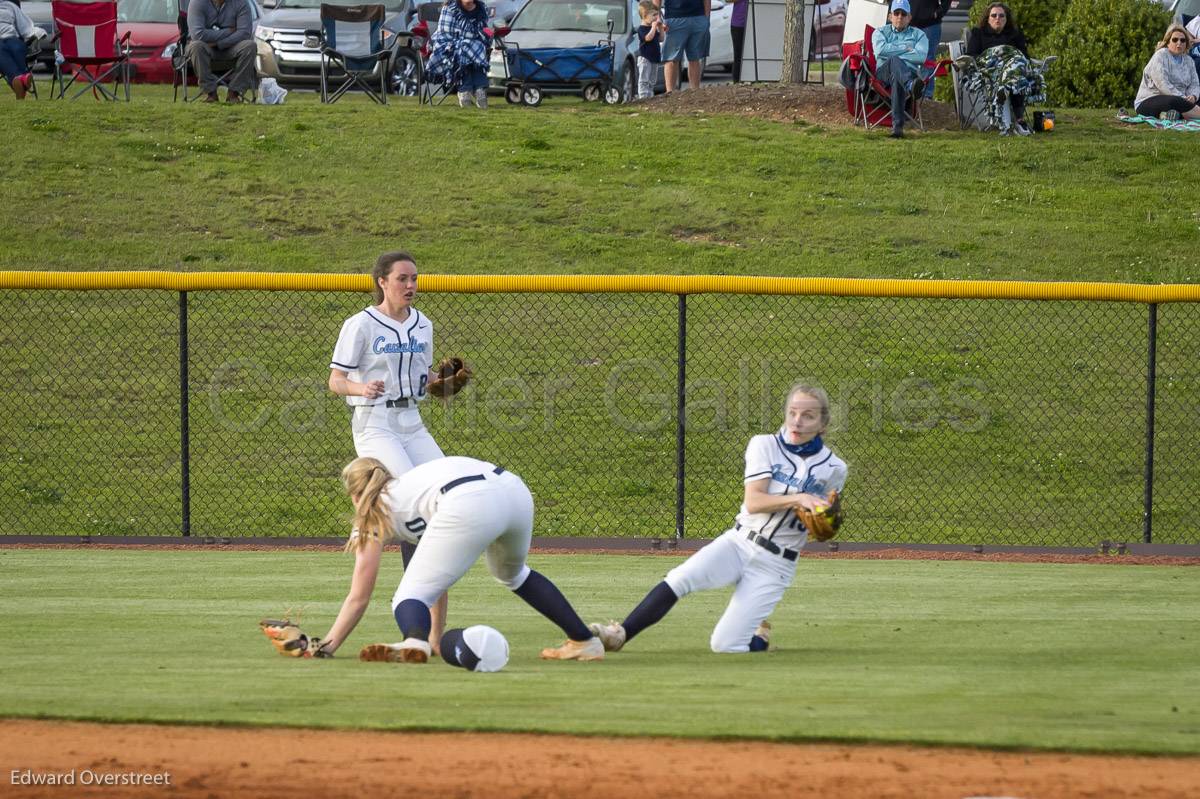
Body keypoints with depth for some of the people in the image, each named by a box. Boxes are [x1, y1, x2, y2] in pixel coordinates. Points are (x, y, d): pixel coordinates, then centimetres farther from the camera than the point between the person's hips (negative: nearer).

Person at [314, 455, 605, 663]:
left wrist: (324, 648, 27)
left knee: (410, 596, -2)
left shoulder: (375, 515, 22)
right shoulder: (410, 488, 41)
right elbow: (438, 578, 45)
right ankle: (584, 640, 37)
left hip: (470, 506, -8)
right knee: (513, 574, 38)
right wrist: (436, 638, 50)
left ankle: (414, 644, -37)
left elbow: (359, 598, 21)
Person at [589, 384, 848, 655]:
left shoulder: (833, 470, -1)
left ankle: (758, 636, 21)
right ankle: (619, 635, -23)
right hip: (738, 543, 1)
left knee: (724, 645, -12)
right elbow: (753, 502, -13)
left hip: (773, 566, -1)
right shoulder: (765, 446, -1)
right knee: (679, 580, -29)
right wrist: (797, 499, -27)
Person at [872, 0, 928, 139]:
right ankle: (911, 85, -73)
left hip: (910, 71, 0)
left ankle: (897, 126, -55)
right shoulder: (880, 32, 25)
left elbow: (920, 57, 0)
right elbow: (881, 50, 0)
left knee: (897, 80, -40)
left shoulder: (918, 35, 22)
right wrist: (906, 48, 2)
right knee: (895, 60, -37)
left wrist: (893, 53, -2)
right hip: (884, 72, 0)